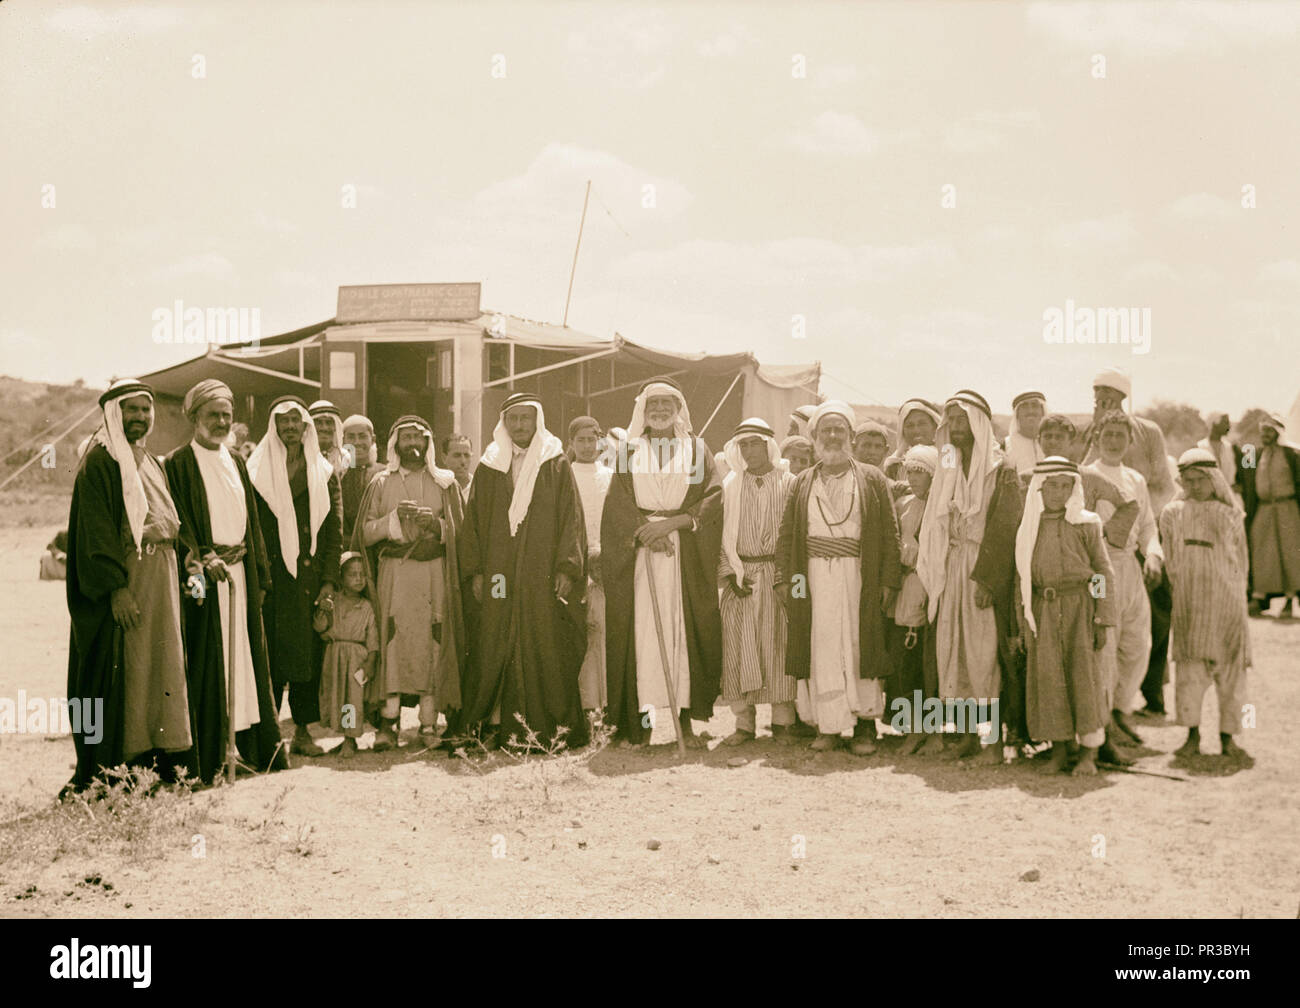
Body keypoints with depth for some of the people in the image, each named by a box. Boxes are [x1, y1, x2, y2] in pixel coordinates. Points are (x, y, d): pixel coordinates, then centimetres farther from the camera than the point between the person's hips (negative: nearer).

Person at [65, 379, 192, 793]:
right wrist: (116, 587, -23)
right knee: (119, 671, -7)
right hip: (120, 580, -8)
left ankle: (157, 759, 15)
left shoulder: (151, 464, 18)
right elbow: (96, 530, -16)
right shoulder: (99, 461, -7)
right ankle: (108, 771, -1)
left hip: (160, 581, 8)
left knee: (158, 664, 9)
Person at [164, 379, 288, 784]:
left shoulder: (236, 461, 15)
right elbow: (179, 524, -10)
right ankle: (207, 759, 0)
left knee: (247, 655, 8)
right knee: (206, 664, -4)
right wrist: (205, 560, -23)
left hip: (240, 573, 6)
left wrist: (260, 575, 12)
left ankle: (255, 746, 15)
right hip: (203, 578, -6)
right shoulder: (178, 464, -3)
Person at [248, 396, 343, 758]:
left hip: (311, 577, 2)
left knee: (310, 652, 2)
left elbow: (334, 531, 8)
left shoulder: (323, 473, 12)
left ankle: (303, 731, 9)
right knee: (271, 653, -5)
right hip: (271, 577, -2)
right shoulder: (257, 470, 6)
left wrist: (329, 579, -2)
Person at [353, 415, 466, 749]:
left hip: (434, 574, 0)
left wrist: (434, 522, -12)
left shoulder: (445, 483, 12)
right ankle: (389, 723, -13)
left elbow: (459, 529, 7)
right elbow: (366, 532, 6)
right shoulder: (381, 483, 11)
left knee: (432, 646, -5)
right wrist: (394, 517, -10)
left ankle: (429, 723, -1)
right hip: (393, 573, 0)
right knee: (392, 643, -12)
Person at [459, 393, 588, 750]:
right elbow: (474, 519, 11)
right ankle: (503, 726, 3)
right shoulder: (489, 467, 12)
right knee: (498, 650, -2)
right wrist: (475, 570, 2)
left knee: (547, 650, -4)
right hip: (499, 576, 2)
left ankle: (553, 727, 2)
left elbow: (571, 517, 1)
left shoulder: (556, 463, 6)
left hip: (544, 575, -2)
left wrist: (567, 568, -9)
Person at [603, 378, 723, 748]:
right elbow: (618, 505, 1)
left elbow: (713, 500, -1)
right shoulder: (629, 451, 12)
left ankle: (685, 718, 1)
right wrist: (645, 533, -15)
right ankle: (642, 718, -2)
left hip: (687, 559, 0)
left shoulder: (697, 450, 10)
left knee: (685, 630, -3)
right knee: (641, 630, -5)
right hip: (638, 556, 0)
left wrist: (672, 522, -14)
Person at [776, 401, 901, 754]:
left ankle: (864, 727, 4)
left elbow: (889, 532, 3)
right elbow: (787, 534, 11)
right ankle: (828, 726, 2)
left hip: (858, 577, -1)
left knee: (859, 647, -1)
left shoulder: (872, 479, 9)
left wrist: (889, 580, -5)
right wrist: (784, 579, 1)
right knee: (820, 648, -2)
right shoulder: (802, 483, 15)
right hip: (814, 576, 2)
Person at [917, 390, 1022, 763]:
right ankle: (969, 734, 11)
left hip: (984, 573, -6)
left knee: (984, 654, -7)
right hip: (950, 571, 6)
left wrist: (985, 578, -20)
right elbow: (932, 527, 16)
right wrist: (931, 572, 6)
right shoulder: (947, 470, 14)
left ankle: (993, 739, -2)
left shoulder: (1001, 471, -5)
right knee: (953, 652, 4)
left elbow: (1003, 529, -13)